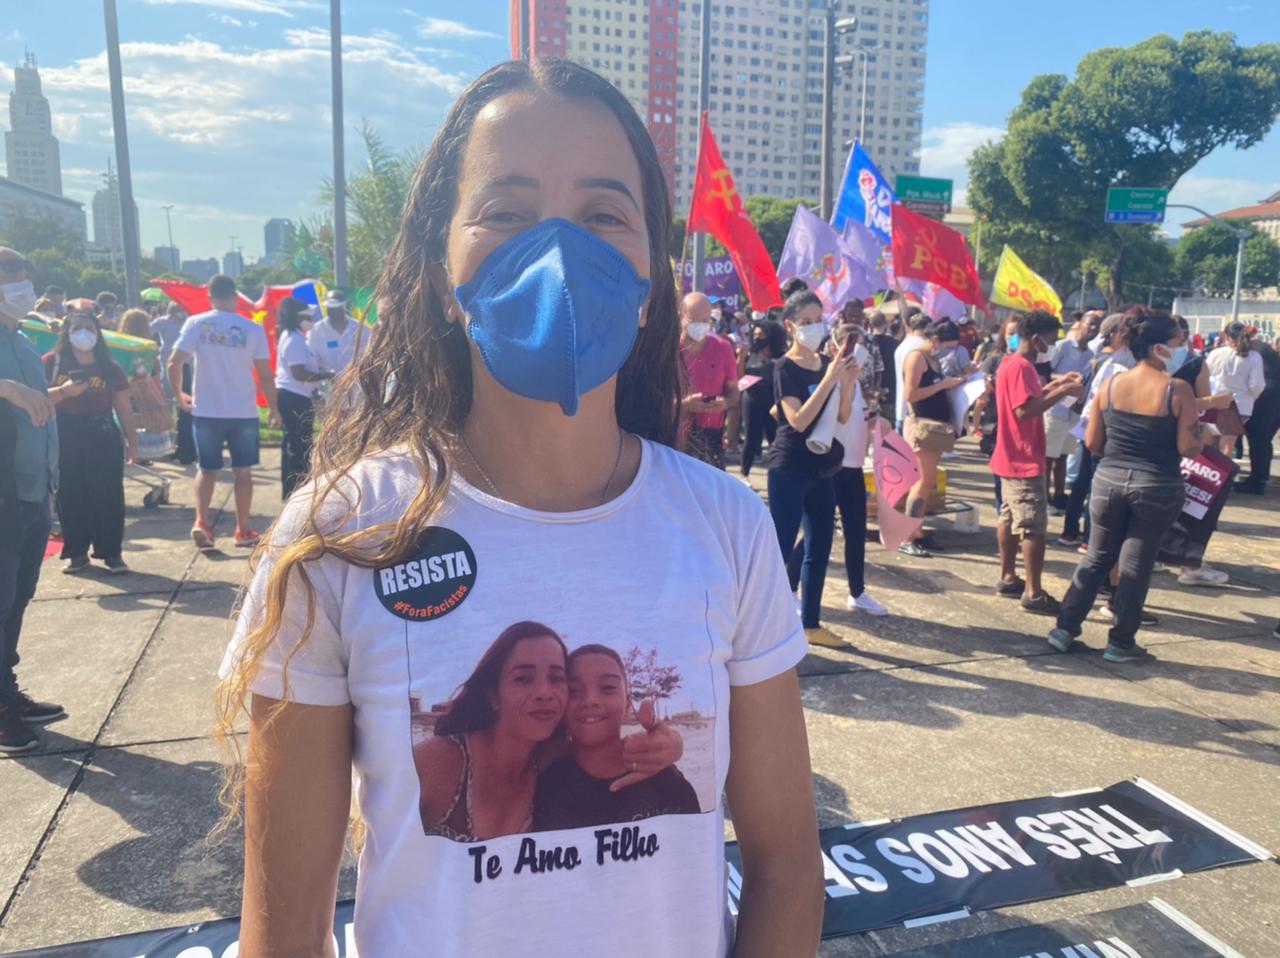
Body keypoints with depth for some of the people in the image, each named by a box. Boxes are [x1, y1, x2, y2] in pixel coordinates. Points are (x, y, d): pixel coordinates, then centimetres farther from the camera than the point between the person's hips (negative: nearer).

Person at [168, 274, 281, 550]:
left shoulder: (196, 324, -3)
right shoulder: (252, 329, -4)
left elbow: (174, 363, -9)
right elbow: (265, 374, -5)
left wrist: (179, 395, 6)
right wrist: (274, 408, 7)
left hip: (206, 411, 1)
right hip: (244, 412, 0)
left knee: (207, 469, 13)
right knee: (242, 471, 10)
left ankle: (201, 522, -6)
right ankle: (243, 531, 15)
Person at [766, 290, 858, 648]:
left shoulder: (827, 363, 9)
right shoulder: (785, 367, -11)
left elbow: (843, 416, 7)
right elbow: (798, 420, -22)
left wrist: (848, 382, -9)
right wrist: (829, 379, -24)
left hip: (823, 467, 7)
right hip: (790, 467, -7)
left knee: (820, 545, 12)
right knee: (780, 547, -5)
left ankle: (811, 623, 23)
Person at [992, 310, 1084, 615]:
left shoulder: (1012, 363, 13)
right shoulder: (1021, 366, -19)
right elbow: (1025, 409, -28)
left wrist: (1056, 385, 12)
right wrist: (1062, 392, -24)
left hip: (1013, 459, 11)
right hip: (1025, 461, -11)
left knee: (1010, 518, 15)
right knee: (1034, 527, -8)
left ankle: (1008, 578, 24)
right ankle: (1034, 593, -5)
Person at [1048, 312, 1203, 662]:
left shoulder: (1111, 384, -2)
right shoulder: (1178, 390, -13)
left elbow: (1092, 442, 1)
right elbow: (1189, 448, -12)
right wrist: (1198, 434, 9)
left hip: (1109, 481, 3)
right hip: (1157, 488, -3)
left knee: (1096, 558, 16)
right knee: (1136, 565, 9)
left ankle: (1065, 628, 17)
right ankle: (1120, 642, 18)